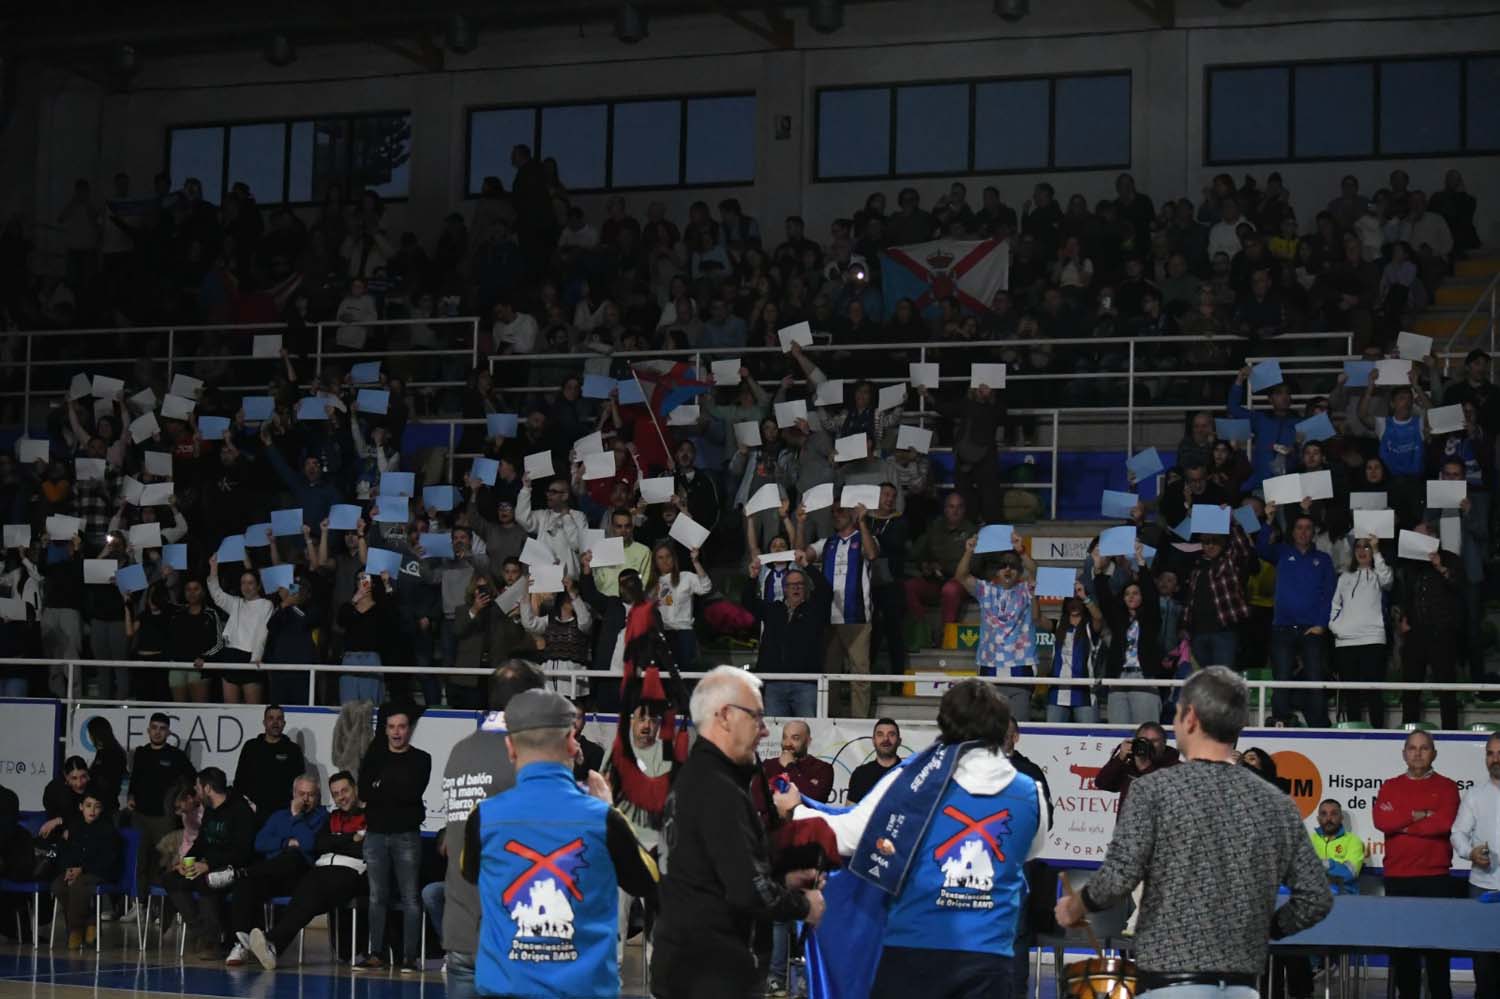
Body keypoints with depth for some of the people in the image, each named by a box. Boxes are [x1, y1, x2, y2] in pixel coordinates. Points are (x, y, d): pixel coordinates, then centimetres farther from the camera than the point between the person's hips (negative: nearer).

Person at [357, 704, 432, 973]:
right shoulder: (374, 757, 12)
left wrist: (381, 790, -5)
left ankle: (410, 957, -6)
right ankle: (376, 955, 8)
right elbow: (364, 792, -1)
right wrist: (398, 794, -8)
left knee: (410, 898, -6)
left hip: (406, 836, -3)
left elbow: (413, 792, -11)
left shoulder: (421, 759, 4)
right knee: (377, 897, 4)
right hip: (375, 834, 3)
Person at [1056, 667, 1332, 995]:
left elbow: (1117, 878, -14)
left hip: (1174, 986, -5)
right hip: (1242, 988, 5)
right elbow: (1316, 898, 7)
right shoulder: (1277, 804, 8)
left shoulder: (1156, 790, -6)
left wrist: (1075, 907, 5)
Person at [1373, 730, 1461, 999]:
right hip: (1397, 878, 3)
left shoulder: (1446, 787, 4)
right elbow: (1381, 820, -6)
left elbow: (1444, 823, -13)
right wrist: (1417, 816, -11)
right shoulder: (1390, 786, 11)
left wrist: (1402, 824, -7)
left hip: (1435, 878, -2)